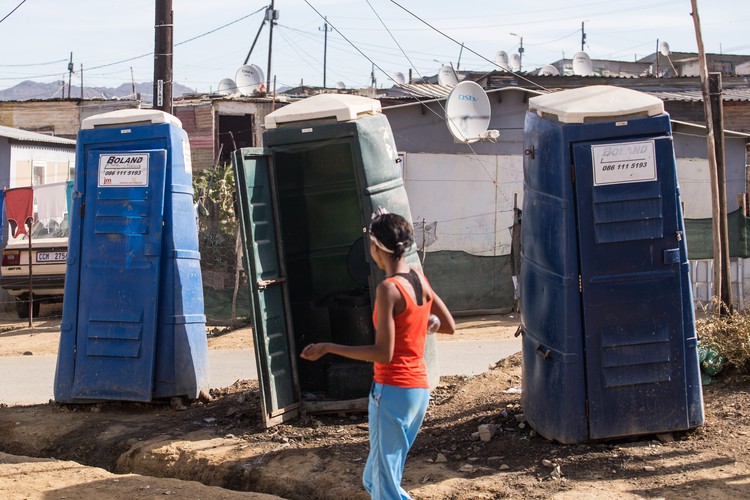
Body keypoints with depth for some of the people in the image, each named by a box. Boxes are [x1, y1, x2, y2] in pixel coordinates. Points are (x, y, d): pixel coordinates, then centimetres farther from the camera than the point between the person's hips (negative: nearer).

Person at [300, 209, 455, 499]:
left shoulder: (389, 289, -18)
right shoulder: (420, 280, 5)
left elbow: (383, 353, -20)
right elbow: (449, 326, 16)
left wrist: (327, 348, -16)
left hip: (393, 390, -8)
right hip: (419, 388, 8)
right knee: (376, 477, 20)